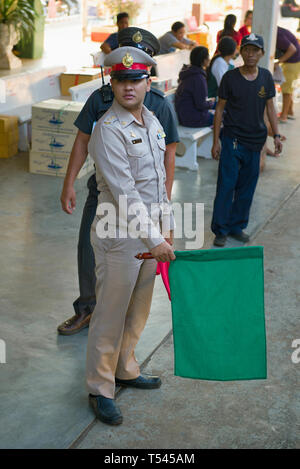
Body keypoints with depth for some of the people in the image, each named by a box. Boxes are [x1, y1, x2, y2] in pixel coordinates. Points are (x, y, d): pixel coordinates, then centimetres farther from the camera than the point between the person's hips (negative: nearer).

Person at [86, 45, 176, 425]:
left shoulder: (152, 121, 9)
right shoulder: (108, 130, -18)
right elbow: (124, 193, -24)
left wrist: (165, 224, 20)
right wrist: (153, 240, -26)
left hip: (149, 230, 8)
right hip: (119, 234, -8)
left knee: (138, 310, 19)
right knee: (111, 315, 3)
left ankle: (125, 370, 37)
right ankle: (100, 389, 17)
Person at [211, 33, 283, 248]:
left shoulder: (266, 77, 4)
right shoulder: (230, 77, -6)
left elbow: (270, 107, 11)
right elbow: (220, 109, -2)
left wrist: (276, 135, 4)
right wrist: (216, 141, -5)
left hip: (255, 140, 4)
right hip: (233, 139, -3)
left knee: (247, 187, 10)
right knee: (226, 185, -3)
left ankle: (237, 226, 24)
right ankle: (220, 230, 7)